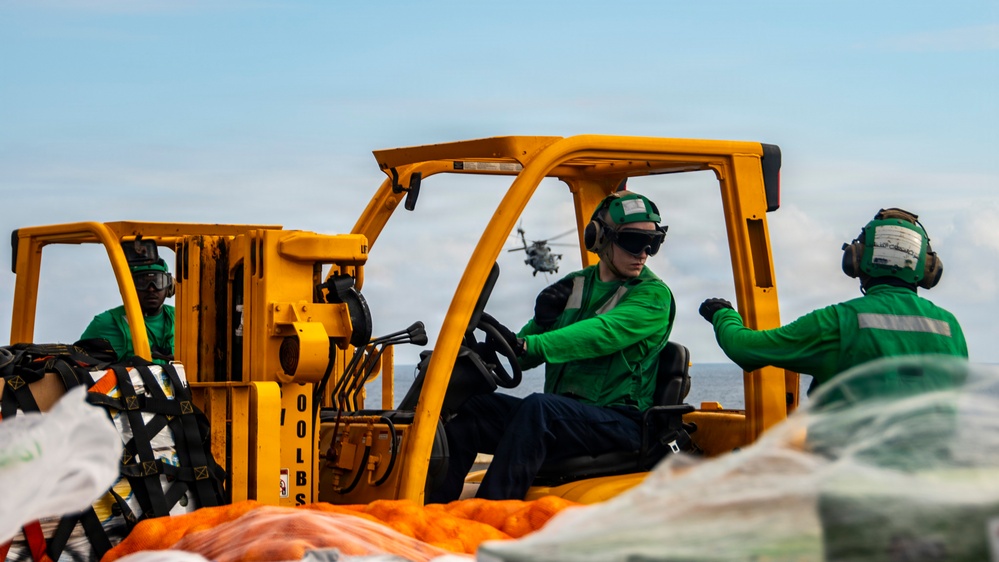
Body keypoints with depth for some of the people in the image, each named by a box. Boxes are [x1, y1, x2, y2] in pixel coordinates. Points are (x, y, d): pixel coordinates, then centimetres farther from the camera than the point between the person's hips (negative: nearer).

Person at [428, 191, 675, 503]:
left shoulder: (653, 296, -3)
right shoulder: (574, 286, 17)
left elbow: (601, 334, -22)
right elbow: (525, 360, 16)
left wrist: (527, 345, -34)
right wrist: (542, 320, -5)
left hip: (618, 422, -6)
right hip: (559, 416, 6)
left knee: (538, 406, -34)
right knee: (474, 408, -14)